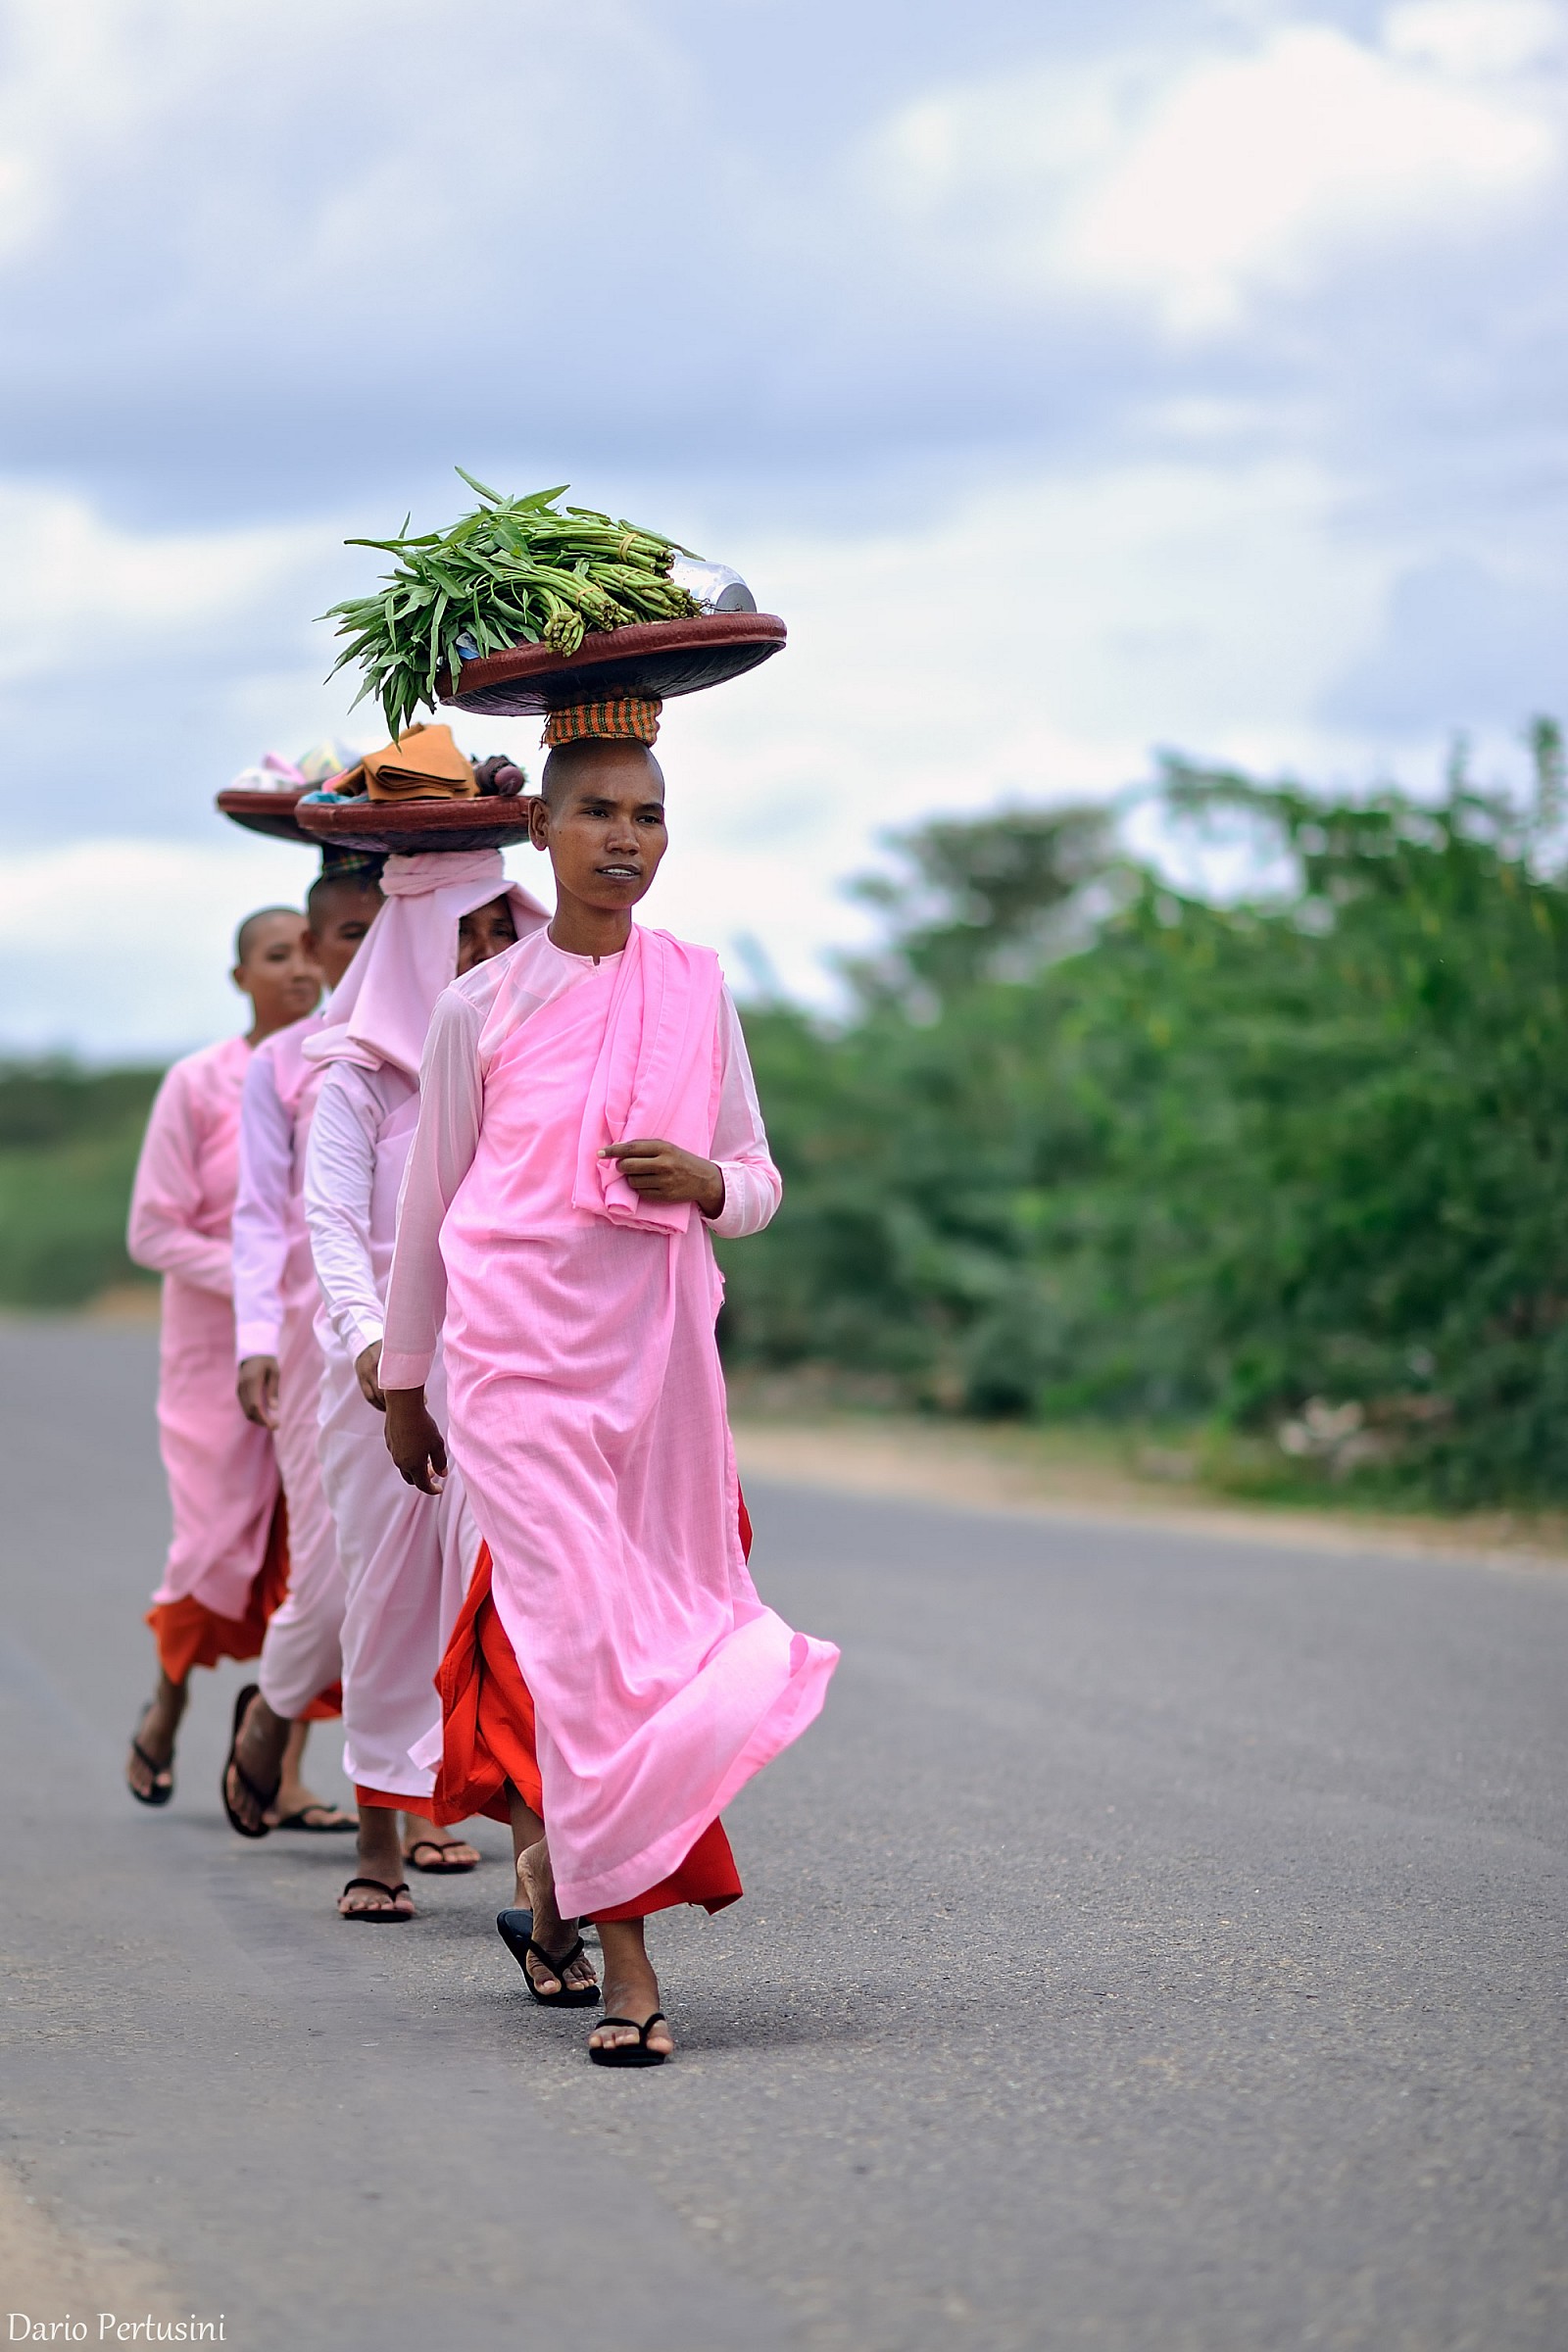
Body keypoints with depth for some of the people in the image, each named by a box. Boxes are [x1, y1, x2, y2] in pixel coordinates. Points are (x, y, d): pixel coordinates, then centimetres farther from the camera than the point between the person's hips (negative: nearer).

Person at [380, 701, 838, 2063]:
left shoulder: (695, 990, 8)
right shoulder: (484, 1007, 1)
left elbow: (761, 1182, 12)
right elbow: (430, 1207, 10)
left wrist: (707, 1182, -12)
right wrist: (403, 1384, 15)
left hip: (655, 1349, 3)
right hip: (516, 1350, -3)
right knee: (586, 1626, -12)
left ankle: (551, 1865, 33)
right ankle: (626, 1952, -11)